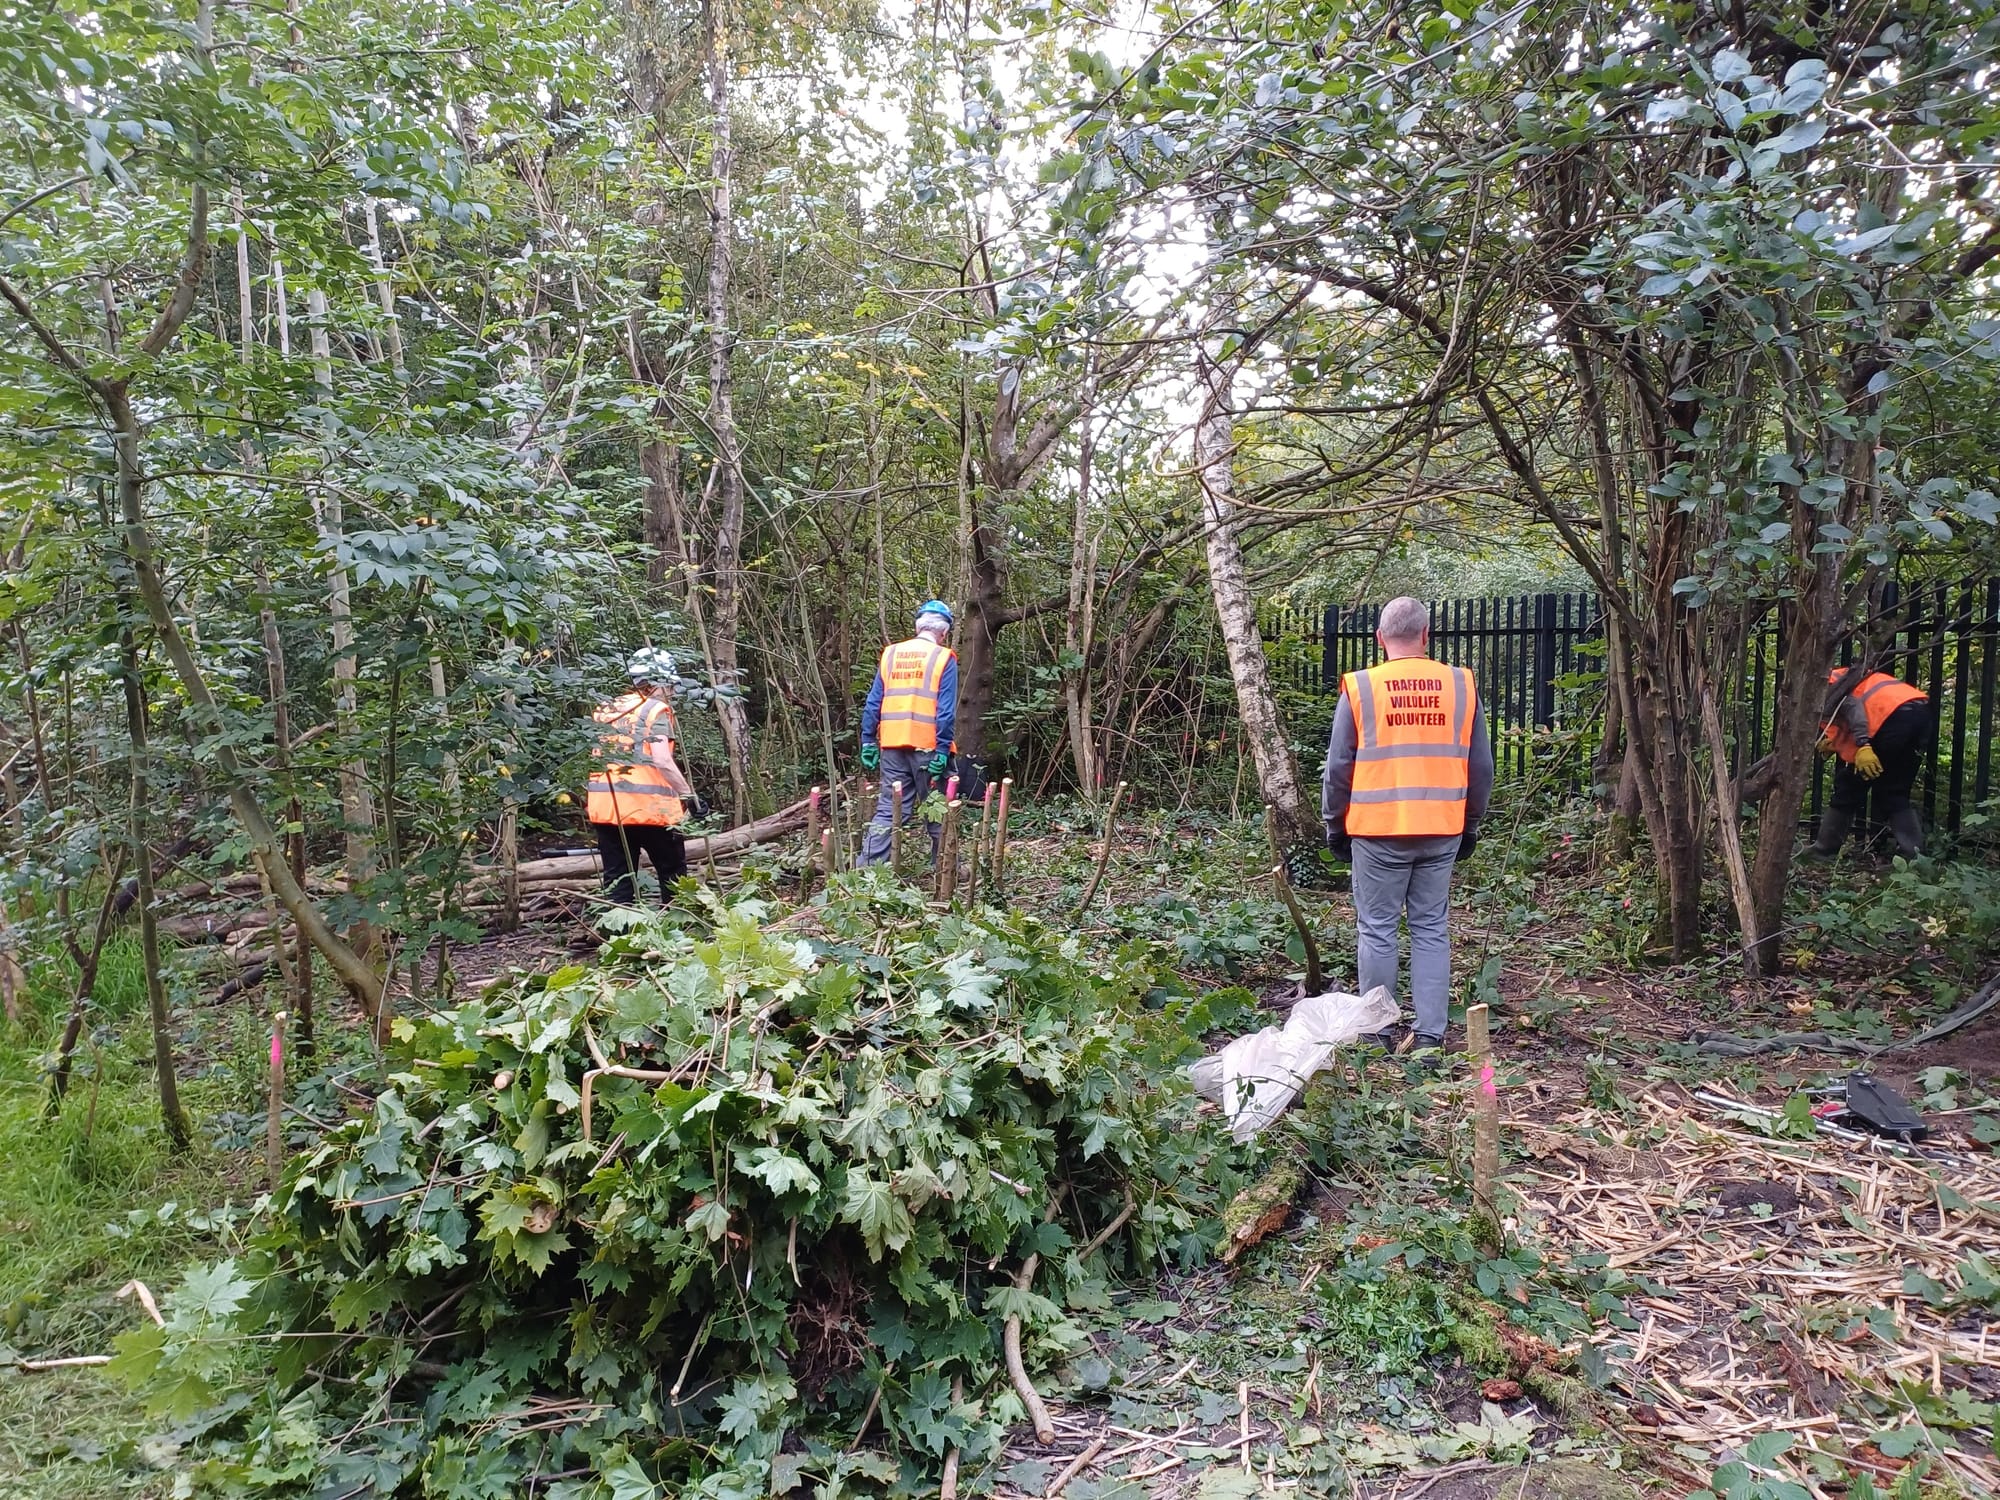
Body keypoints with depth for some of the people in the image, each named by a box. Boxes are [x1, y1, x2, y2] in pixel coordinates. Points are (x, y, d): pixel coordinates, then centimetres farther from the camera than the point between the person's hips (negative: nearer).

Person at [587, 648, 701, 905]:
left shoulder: (603, 710, 15)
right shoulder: (656, 710, -4)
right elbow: (662, 760, -17)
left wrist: (585, 803, 22)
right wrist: (689, 795, -14)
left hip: (604, 807, 5)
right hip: (650, 806, -5)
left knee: (617, 879, 7)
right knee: (673, 873, 12)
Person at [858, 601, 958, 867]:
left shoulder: (890, 654, 10)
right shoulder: (943, 659, -3)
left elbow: (873, 703, 8)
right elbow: (946, 711, -10)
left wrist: (868, 742, 10)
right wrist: (942, 751, -11)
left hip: (892, 745, 4)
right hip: (927, 746, -4)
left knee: (888, 809, 7)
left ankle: (868, 865, 1)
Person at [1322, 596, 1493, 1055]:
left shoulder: (1360, 688, -5)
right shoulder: (1461, 686, 3)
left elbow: (1337, 767, -1)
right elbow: (1481, 767, 8)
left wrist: (1335, 825, 11)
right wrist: (1470, 825, 19)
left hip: (1378, 832, -2)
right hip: (1442, 832, 3)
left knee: (1377, 931, 7)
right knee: (1432, 929, 11)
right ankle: (1430, 1033, 12)